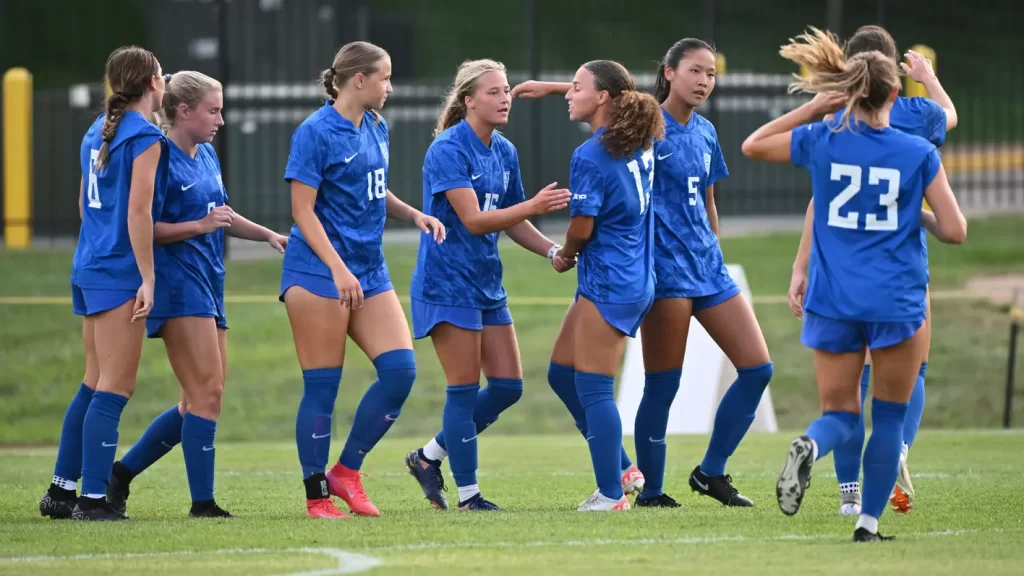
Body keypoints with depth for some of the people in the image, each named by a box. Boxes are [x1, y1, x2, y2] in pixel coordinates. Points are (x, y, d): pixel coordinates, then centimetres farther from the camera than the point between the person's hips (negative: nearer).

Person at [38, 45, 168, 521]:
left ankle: (61, 490, 18)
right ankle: (93, 498, -7)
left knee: (94, 386, 15)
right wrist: (147, 279, -16)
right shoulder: (145, 137, -11)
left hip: (89, 268, 9)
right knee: (115, 390, -6)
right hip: (120, 273, -9)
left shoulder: (98, 132, 14)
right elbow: (138, 212, -17)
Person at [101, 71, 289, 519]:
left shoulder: (207, 156, 14)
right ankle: (202, 502, -7)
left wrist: (268, 235, 15)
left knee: (201, 401, 10)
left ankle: (123, 471, 20)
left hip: (208, 284, 9)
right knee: (207, 394, -11)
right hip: (179, 285, -9)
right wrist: (200, 225, -23)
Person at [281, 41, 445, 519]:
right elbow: (303, 210, -13)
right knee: (322, 387, -4)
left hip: (368, 270, 7)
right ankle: (317, 496, 5)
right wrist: (338, 269, -21)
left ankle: (346, 472, 8)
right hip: (319, 273, -7)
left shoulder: (377, 129, 13)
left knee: (400, 370, -5)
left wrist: (414, 215, 6)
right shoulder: (316, 132, -10)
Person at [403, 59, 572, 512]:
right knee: (465, 389, -5)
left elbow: (512, 221, 17)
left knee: (507, 386, 6)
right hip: (448, 283, -8)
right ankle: (467, 494, 4)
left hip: (487, 284, 8)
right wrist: (534, 206, -33)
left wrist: (552, 251, 1)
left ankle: (428, 457, 20)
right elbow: (474, 220, -23)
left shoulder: (504, 152, 9)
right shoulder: (448, 150, -16)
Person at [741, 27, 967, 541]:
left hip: (833, 302, 2)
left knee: (839, 414, 11)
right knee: (889, 418, 13)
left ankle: (809, 447, -24)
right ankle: (869, 522, 10)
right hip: (897, 304, -2)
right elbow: (955, 231, -5)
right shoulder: (919, 152, -4)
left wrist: (813, 108, 13)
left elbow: (752, 146, 17)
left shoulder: (820, 141, -1)